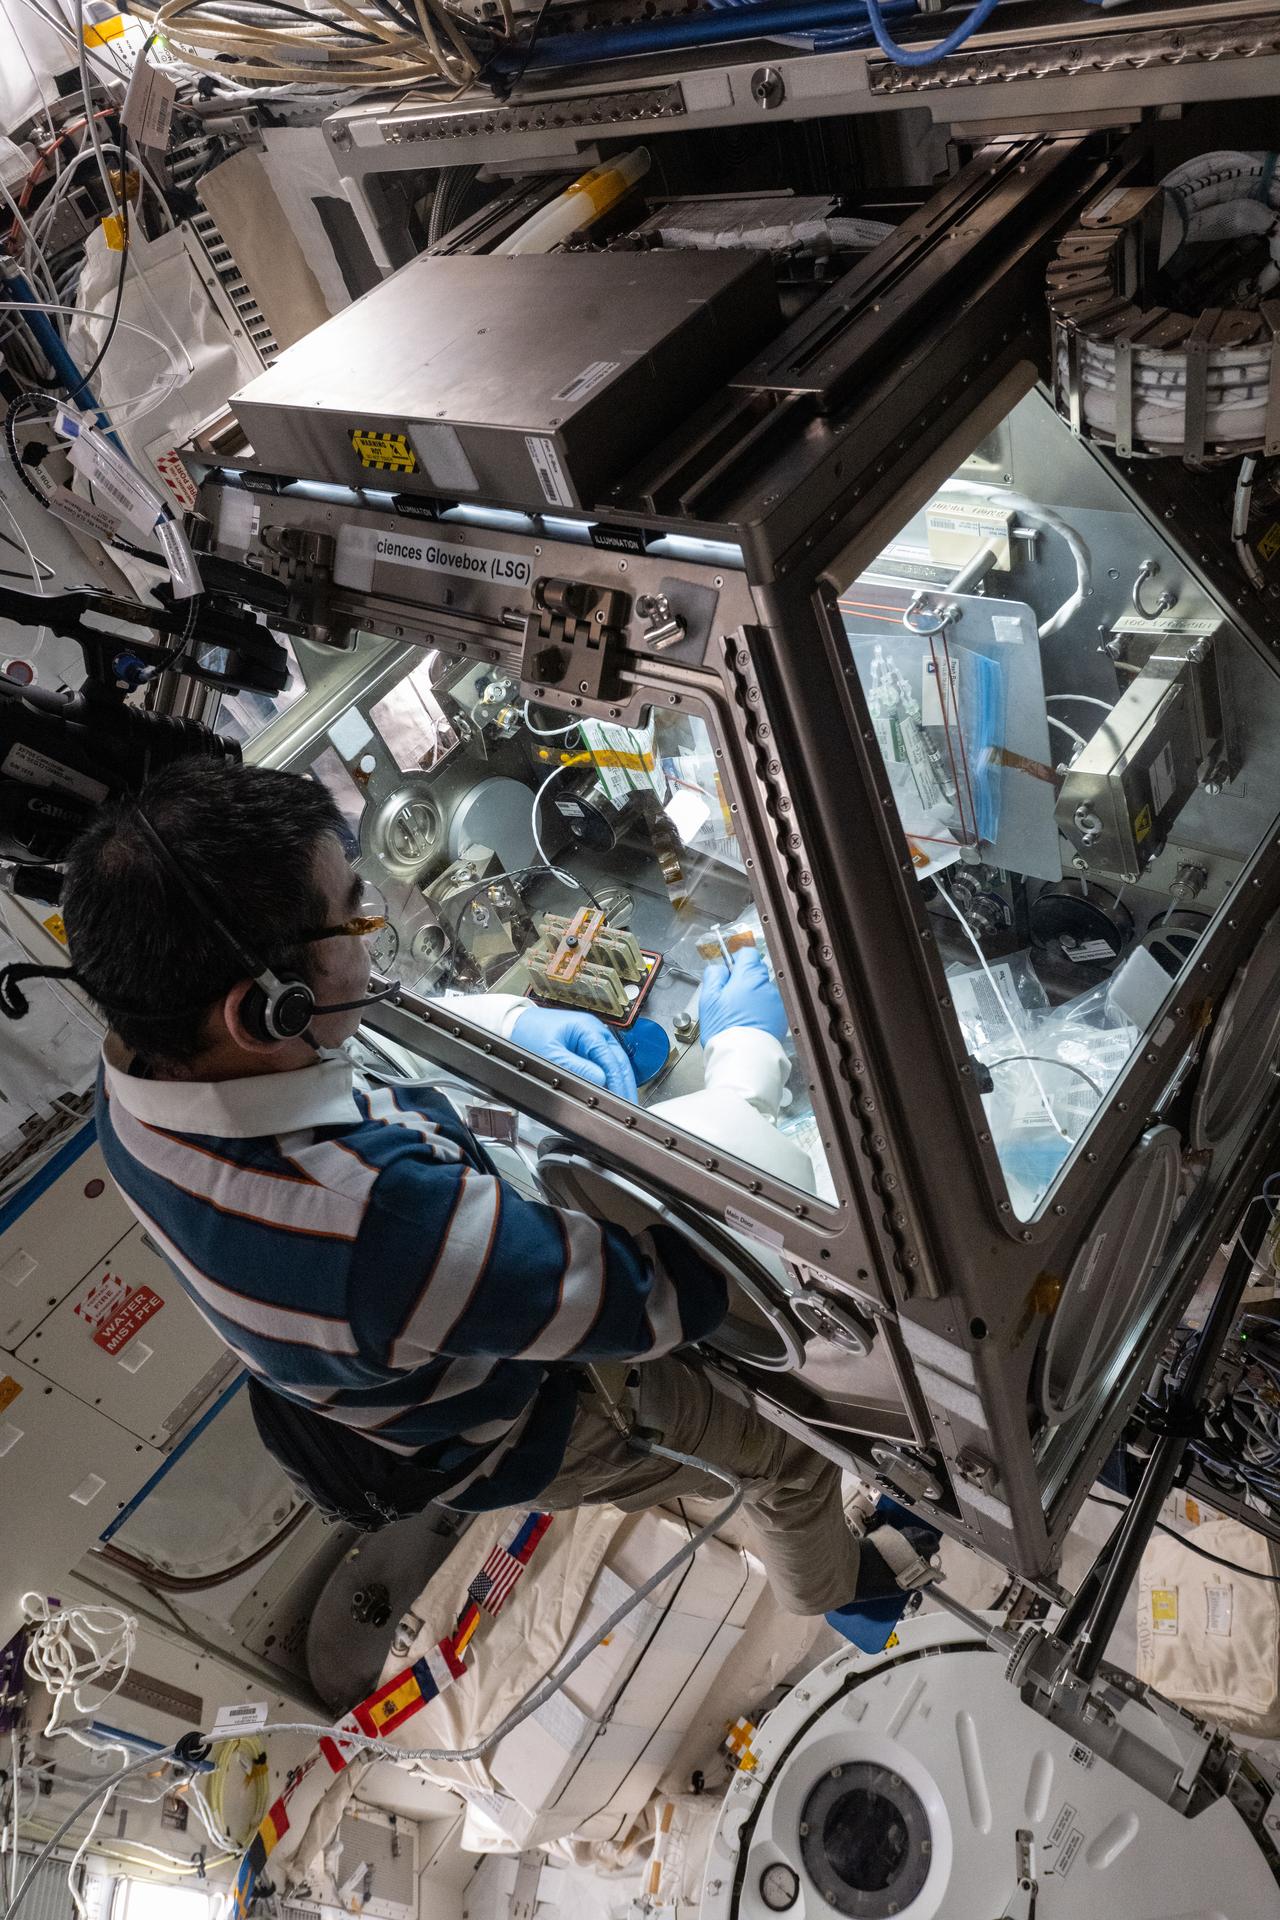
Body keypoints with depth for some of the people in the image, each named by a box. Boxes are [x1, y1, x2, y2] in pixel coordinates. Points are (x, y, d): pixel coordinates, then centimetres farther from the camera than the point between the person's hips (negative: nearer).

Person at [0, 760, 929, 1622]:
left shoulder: (139, 1067, -23)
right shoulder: (379, 1219, -50)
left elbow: (358, 1035, -1)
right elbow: (677, 1286, -37)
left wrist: (507, 1018, -13)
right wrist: (747, 1050, -25)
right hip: (517, 1426, -6)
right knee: (798, 1452, 17)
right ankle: (826, 1587, 50)